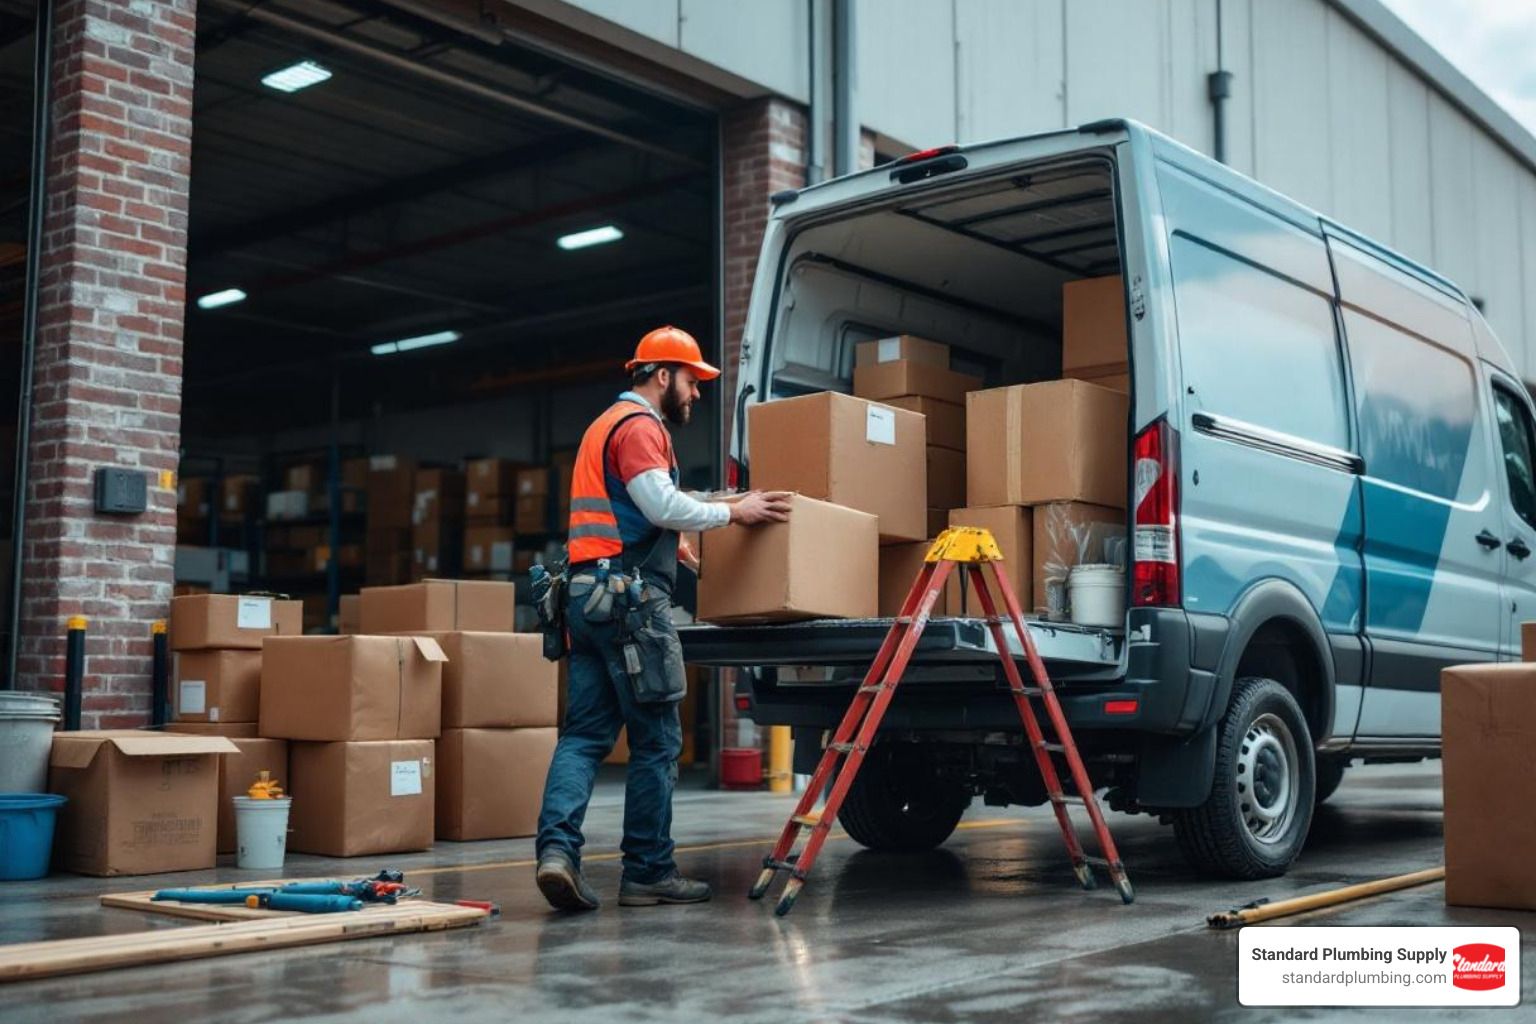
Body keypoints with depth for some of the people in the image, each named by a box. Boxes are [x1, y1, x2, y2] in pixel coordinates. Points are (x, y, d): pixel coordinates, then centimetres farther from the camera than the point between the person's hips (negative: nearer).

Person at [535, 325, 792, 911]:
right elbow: (663, 504, -20)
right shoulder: (640, 425, -7)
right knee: (657, 741, -2)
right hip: (631, 597, -10)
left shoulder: (607, 424, 26)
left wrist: (675, 549, 38)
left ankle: (557, 847, -13)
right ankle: (648, 873, 3)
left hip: (589, 593, 10)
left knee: (585, 733, 3)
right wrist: (733, 512, -10)